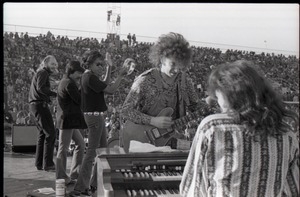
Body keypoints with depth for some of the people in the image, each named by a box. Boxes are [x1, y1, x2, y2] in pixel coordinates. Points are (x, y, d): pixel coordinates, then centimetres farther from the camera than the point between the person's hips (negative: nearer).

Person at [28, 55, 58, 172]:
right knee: (50, 133, -11)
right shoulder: (43, 73, -6)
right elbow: (40, 88, -22)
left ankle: (39, 163, 16)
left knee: (43, 134, 13)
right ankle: (48, 164, -12)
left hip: (35, 105, 10)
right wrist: (55, 94, -21)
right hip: (40, 105, -10)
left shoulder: (39, 73, 24)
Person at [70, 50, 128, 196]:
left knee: (103, 149, 17)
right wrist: (121, 75, -12)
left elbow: (105, 85, 21)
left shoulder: (89, 76, 12)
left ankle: (94, 183, 26)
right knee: (92, 151, -6)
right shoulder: (90, 78, -18)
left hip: (96, 116, 10)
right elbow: (110, 90, -19)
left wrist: (109, 67, 18)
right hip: (94, 116, -10)